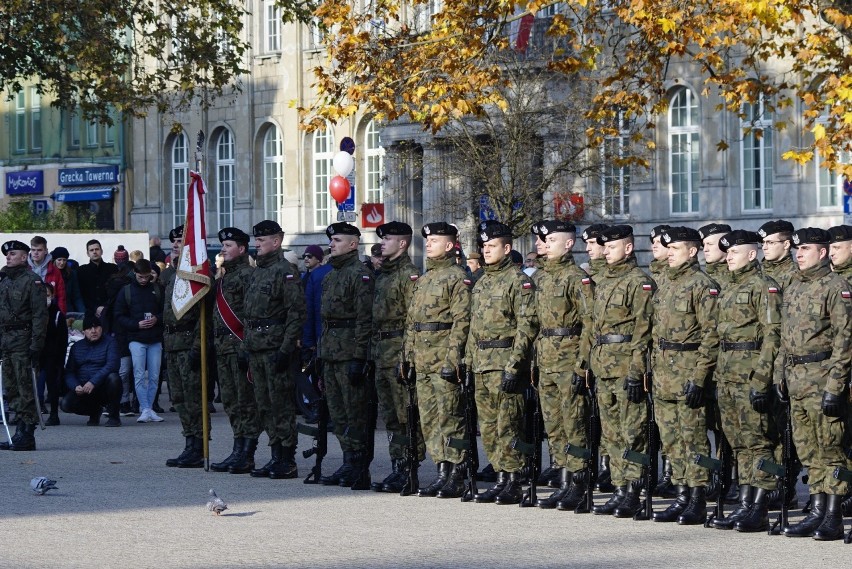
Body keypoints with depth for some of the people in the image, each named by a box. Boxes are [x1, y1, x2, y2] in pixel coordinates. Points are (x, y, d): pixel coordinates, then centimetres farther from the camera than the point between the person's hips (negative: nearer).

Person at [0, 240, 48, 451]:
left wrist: (36, 344, -17)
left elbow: (40, 314, -12)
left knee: (25, 388, -8)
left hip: (23, 339, -8)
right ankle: (20, 433, 13)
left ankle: (27, 435, -7)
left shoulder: (32, 281, -7)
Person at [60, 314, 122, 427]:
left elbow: (112, 365, -18)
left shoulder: (109, 342, -1)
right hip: (82, 390, 3)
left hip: (103, 389, -3)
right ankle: (95, 412, 10)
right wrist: (75, 387, -16)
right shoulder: (77, 347, 12)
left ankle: (114, 416, -15)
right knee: (66, 404, -23)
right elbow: (69, 372, 6)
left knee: (113, 378, -36)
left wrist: (93, 382, -29)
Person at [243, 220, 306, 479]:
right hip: (256, 349, 9)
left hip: (276, 348, -9)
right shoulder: (257, 272, 17)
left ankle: (288, 462, -2)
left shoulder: (286, 272, -10)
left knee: (282, 405, -6)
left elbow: (296, 313, -15)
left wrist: (285, 349, -20)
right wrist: (247, 347, 18)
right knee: (265, 407, 10)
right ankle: (276, 458, 16)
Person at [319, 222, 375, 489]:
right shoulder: (331, 275, 19)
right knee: (338, 414, 11)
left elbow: (365, 319, -16)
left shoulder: (360, 275, -10)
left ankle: (360, 470, -4)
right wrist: (320, 352, 20)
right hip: (330, 354, 10)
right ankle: (349, 465, 16)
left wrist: (358, 357, -21)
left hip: (350, 352, -10)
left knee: (355, 413, -7)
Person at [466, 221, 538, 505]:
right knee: (488, 427, 9)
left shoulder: (519, 281, -8)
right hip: (482, 364, 8)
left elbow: (527, 326, -14)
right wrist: (469, 362, 17)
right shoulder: (481, 284, 17)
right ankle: (501, 480, 15)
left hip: (505, 362, -8)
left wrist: (513, 366, -19)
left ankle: (513, 484, -3)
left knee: (507, 426, -7)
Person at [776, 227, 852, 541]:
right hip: (797, 379, 8)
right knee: (808, 451, 10)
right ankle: (817, 512, 16)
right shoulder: (793, 288, 15)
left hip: (823, 376, -8)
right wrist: (780, 374, 15)